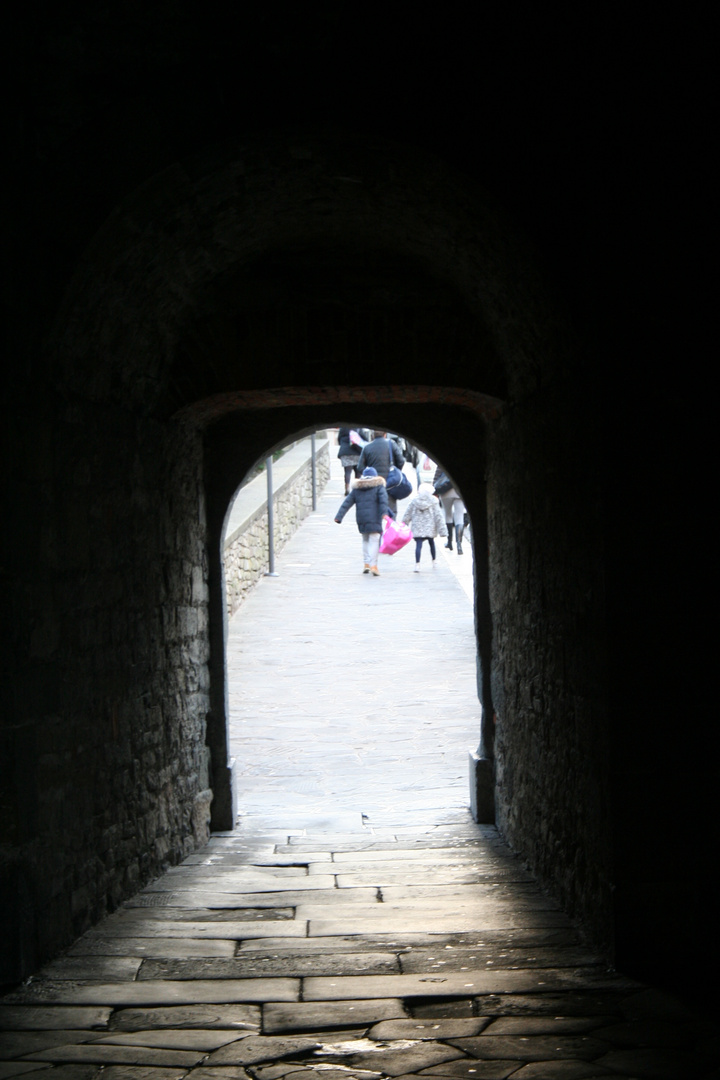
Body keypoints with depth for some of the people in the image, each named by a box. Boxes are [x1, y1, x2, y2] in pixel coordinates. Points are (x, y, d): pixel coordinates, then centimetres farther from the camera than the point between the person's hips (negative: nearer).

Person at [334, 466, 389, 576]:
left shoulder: (356, 489, 14)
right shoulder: (378, 486, 3)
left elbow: (347, 502, 10)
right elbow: (383, 499, -14)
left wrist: (339, 516, 8)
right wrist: (384, 513, -25)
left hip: (361, 519, 4)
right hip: (374, 519, -4)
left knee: (365, 540, 20)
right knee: (374, 540, -6)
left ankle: (366, 563, 17)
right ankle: (373, 565, -17)